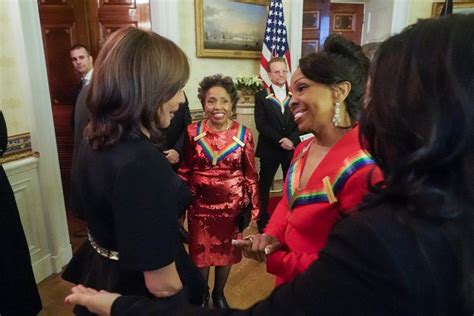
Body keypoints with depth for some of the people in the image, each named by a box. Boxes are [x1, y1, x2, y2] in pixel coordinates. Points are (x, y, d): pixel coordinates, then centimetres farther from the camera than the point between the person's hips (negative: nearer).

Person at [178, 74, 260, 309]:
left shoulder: (243, 134, -5)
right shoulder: (192, 132, -4)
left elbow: (250, 173, -1)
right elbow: (184, 170, 3)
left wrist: (254, 207, -1)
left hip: (232, 203, 0)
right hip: (200, 203, 0)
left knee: (227, 251, 15)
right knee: (200, 251, 12)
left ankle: (219, 293, 42)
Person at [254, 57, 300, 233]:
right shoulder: (261, 96, -1)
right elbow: (261, 124, -9)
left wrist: (291, 140, -14)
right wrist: (280, 140, -17)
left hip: (293, 148, 2)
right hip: (270, 149, -2)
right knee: (264, 186, 7)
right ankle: (263, 220, 23)